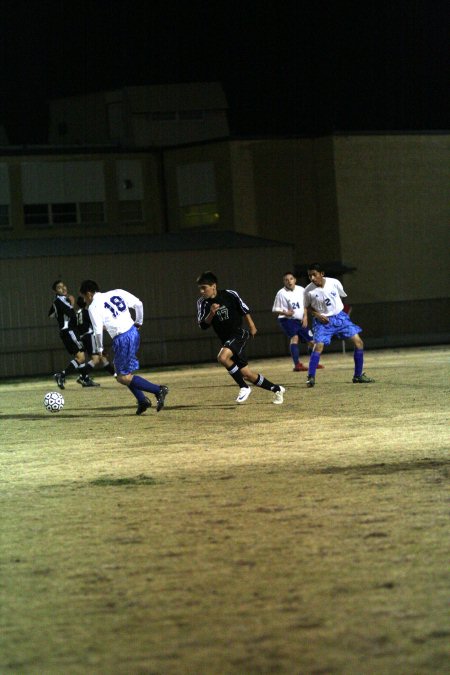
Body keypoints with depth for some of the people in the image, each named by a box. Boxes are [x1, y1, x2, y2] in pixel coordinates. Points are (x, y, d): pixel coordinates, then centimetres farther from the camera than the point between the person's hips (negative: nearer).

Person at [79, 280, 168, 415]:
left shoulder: (93, 307, -8)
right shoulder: (117, 293, 10)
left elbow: (98, 331, -13)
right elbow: (138, 304, 10)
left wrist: (100, 349, 3)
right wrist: (138, 322, 23)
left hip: (122, 339, -8)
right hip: (133, 332, 8)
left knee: (123, 377, 0)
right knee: (123, 373, 20)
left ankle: (158, 390, -7)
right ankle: (142, 400, 15)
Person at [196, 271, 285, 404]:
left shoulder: (230, 295, -12)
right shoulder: (202, 303, -3)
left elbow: (244, 310, 4)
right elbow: (203, 325, -7)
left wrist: (251, 326, 11)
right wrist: (211, 313, -23)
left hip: (239, 334, -5)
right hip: (226, 340, 5)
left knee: (222, 357, -31)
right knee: (246, 374, 7)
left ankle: (244, 387, -16)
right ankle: (277, 389, 26)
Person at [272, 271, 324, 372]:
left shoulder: (301, 290, 2)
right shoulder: (281, 293, -10)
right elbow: (275, 309, -5)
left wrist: (305, 317, 2)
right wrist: (285, 312, -23)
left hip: (300, 321, 5)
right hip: (287, 320, -5)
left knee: (311, 341, 8)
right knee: (294, 337, -28)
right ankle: (297, 364, -33)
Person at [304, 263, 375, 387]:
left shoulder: (334, 283, -11)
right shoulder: (309, 290, -14)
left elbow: (343, 296, 8)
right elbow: (308, 307, 3)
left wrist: (346, 311, 8)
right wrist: (317, 315, -13)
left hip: (339, 316, 2)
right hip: (323, 321, -2)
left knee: (358, 342, -3)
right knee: (318, 346, -23)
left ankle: (358, 376, 10)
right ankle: (310, 377, -13)